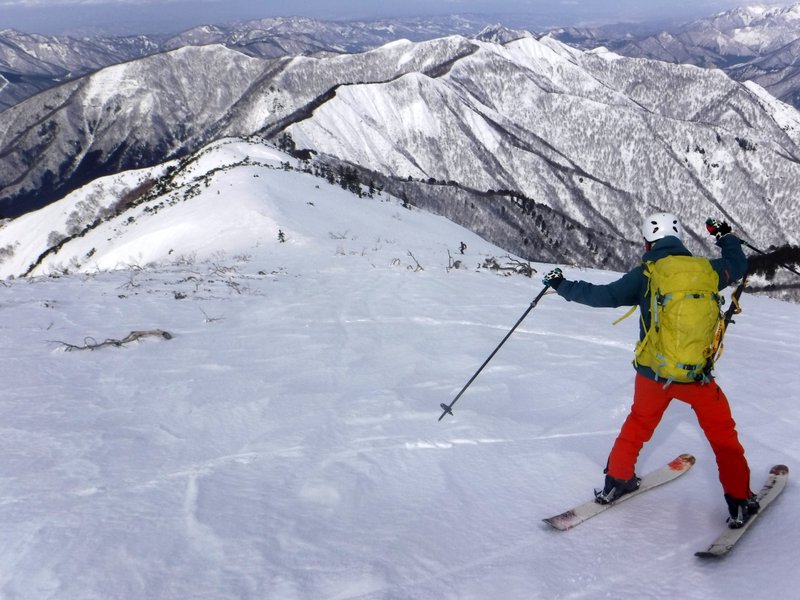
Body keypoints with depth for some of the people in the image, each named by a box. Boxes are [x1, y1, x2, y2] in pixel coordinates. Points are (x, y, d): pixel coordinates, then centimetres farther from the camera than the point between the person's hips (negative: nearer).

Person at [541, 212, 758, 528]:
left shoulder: (644, 274, -7)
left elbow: (603, 295, -7)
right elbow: (737, 265, 17)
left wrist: (562, 286, 5)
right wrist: (726, 236, 35)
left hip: (652, 372, 1)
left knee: (639, 422, 24)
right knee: (722, 432, 16)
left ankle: (616, 481, 32)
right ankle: (740, 502, 18)